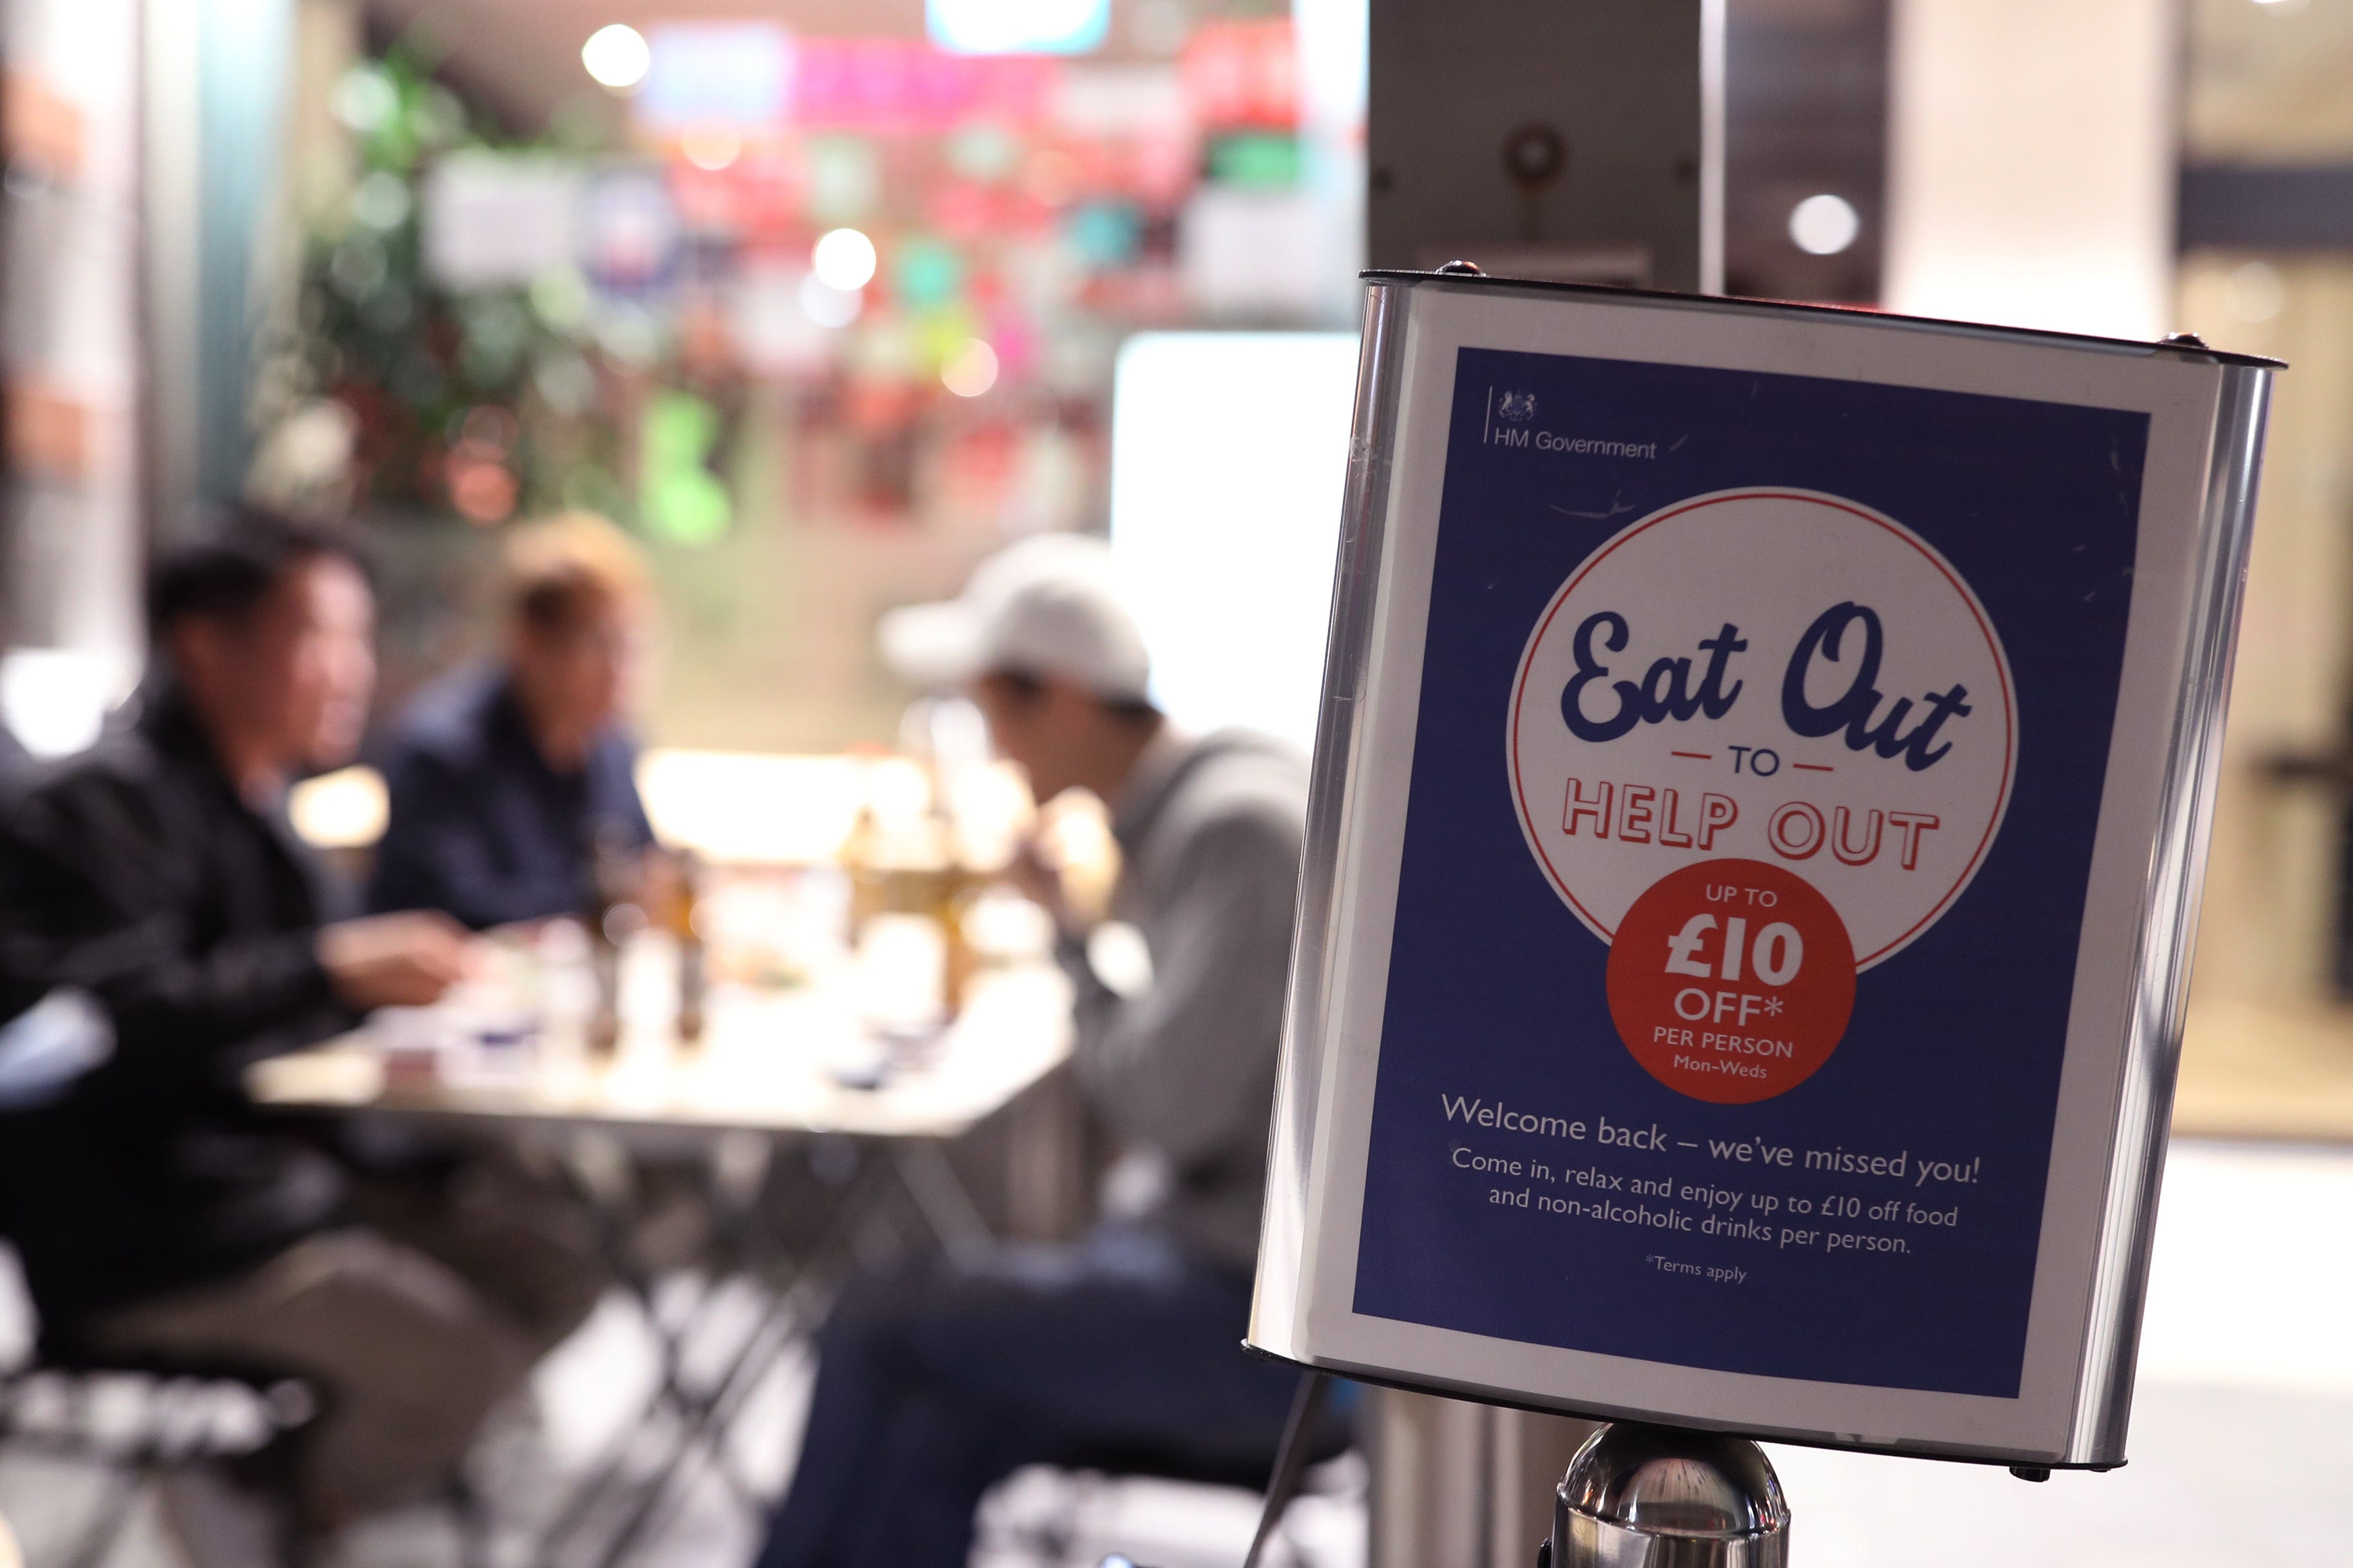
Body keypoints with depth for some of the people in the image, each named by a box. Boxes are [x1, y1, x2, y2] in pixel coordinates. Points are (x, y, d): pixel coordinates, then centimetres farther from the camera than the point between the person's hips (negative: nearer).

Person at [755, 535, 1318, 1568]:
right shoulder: (1175, 813, 13)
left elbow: (1172, 1104, -21)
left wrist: (1073, 934, -9)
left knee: (880, 1326, -7)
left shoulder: (1236, 827, -18)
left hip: (1267, 1313, -9)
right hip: (1216, 1262, 9)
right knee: (929, 1444, -4)